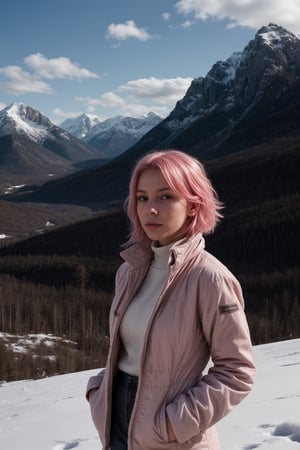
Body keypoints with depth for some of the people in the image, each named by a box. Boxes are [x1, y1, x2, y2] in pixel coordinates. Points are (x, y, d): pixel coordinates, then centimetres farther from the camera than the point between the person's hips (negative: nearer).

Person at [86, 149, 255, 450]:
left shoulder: (210, 278, -19)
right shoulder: (130, 270, -1)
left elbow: (237, 371, -13)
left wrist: (176, 422, -18)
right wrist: (100, 387, 0)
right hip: (117, 424, 5)